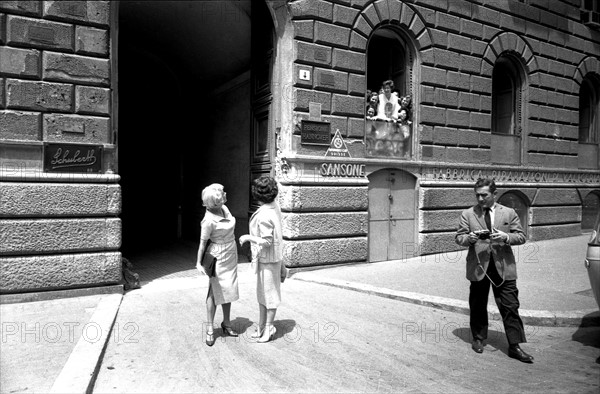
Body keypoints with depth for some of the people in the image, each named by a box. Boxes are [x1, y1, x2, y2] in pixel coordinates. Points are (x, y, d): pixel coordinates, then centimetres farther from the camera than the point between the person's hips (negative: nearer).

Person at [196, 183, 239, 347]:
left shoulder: (224, 208, -2)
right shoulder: (209, 221, -24)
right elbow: (202, 242, -15)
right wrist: (198, 262, -10)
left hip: (231, 255, 7)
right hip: (218, 256, -7)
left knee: (228, 289, 14)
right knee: (215, 292, 1)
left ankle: (226, 323, 26)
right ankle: (210, 329, 13)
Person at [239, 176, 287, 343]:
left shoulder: (263, 215, -26)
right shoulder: (274, 206, 0)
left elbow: (267, 242, -25)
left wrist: (247, 237, -14)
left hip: (268, 259, -9)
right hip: (266, 257, 9)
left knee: (269, 294, 5)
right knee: (262, 292, 18)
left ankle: (268, 328, 20)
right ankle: (261, 326, 30)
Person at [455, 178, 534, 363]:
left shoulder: (509, 213, 6)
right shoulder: (467, 214, 4)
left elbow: (521, 237, 4)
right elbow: (459, 238, 2)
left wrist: (506, 237, -15)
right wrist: (470, 237, -20)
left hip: (503, 267, 0)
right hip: (478, 267, 0)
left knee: (510, 307, 0)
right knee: (478, 306, 11)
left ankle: (514, 346, 10)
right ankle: (478, 339, 29)